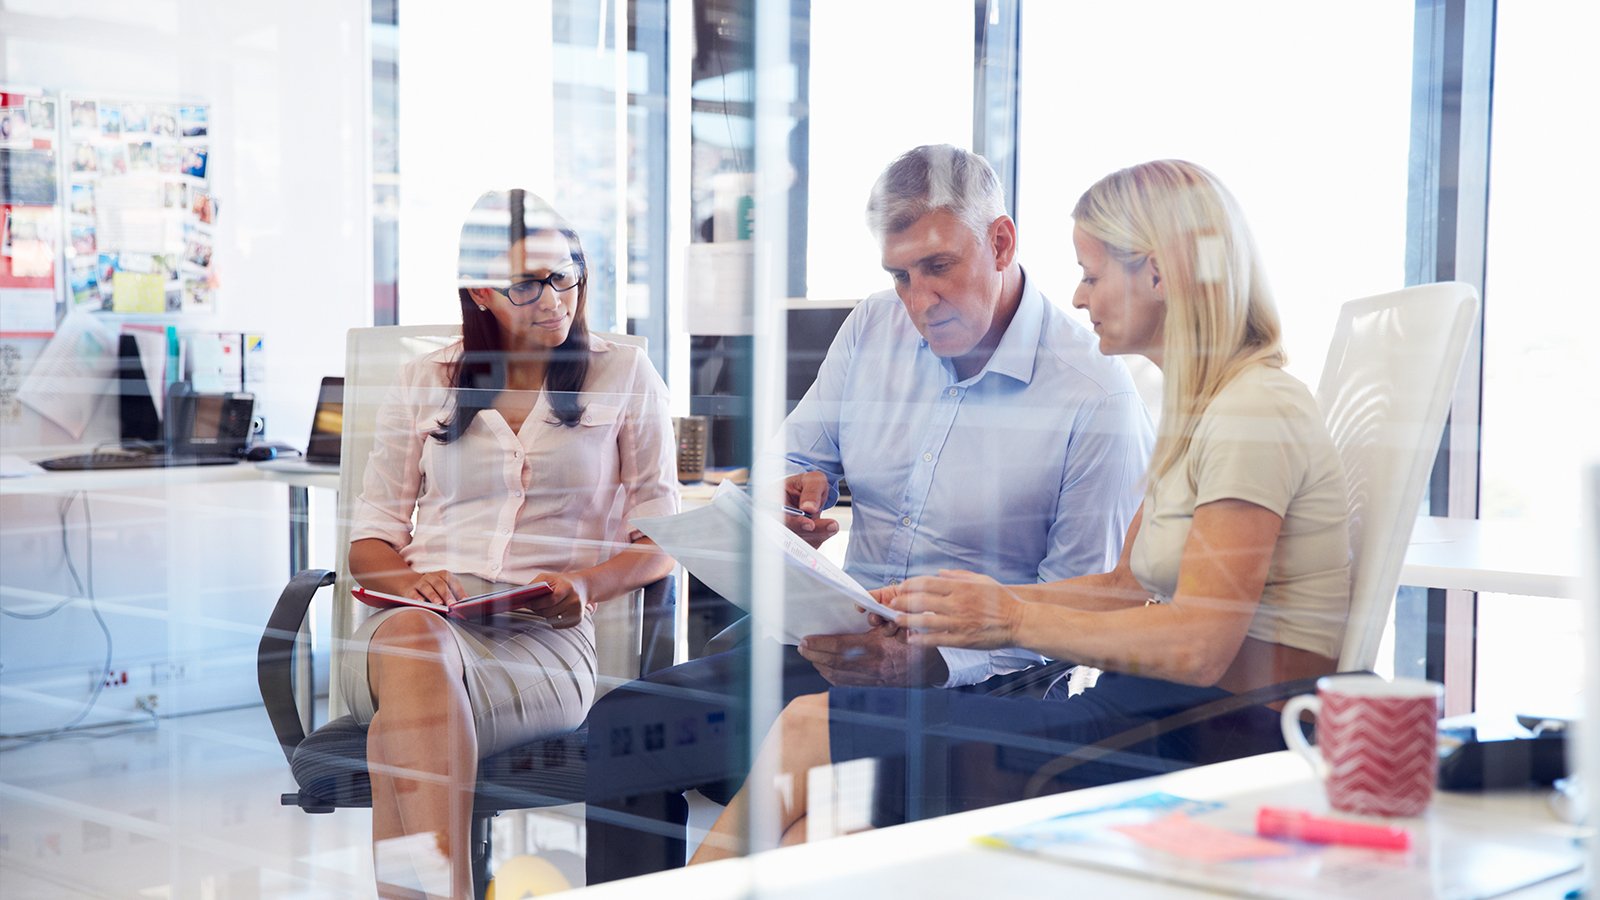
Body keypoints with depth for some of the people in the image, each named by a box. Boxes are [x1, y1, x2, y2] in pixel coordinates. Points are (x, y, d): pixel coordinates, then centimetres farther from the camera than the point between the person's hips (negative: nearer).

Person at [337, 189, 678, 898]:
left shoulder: (625, 378, 16)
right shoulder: (424, 383, 20)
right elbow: (371, 539, 18)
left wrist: (586, 586, -9)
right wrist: (409, 579, -7)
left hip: (544, 640, -1)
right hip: (419, 618, 1)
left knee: (405, 717, -35)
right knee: (413, 637, -39)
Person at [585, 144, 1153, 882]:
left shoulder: (1096, 397, -9)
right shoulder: (873, 329, 9)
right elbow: (799, 456, 22)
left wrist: (934, 661, -25)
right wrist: (796, 492, -4)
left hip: (971, 680, -6)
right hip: (838, 650, 6)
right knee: (622, 724, -15)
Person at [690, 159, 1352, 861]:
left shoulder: (1254, 412, -14)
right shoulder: (1195, 407, 17)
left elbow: (1199, 647, -21)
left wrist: (1012, 619, -16)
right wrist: (980, 600, 7)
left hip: (1226, 740, -9)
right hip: (1158, 718, 9)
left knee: (808, 731, -10)